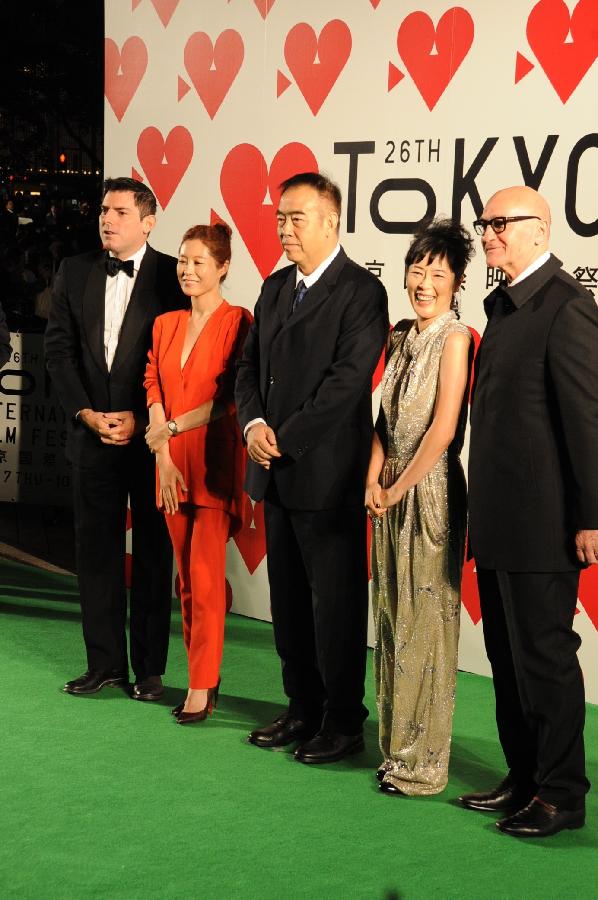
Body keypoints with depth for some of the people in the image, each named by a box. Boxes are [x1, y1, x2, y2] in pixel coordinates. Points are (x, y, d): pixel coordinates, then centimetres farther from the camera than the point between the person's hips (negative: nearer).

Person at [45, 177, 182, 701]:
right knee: (96, 550, 8)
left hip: (151, 436, -4)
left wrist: (139, 418, -11)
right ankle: (105, 663, 17)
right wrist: (86, 413, -4)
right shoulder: (75, 273, 8)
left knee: (153, 554, 3)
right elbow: (59, 349, 7)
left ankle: (150, 668, 11)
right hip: (93, 435, 4)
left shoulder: (173, 276, -4)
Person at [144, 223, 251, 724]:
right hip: (172, 466, 6)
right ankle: (205, 676, 15)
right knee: (186, 578, 7)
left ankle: (201, 687, 0)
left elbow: (230, 398, -11)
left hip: (215, 462, -6)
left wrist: (172, 427, -10)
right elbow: (154, 388, 8)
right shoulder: (166, 325, 12)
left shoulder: (237, 323, -7)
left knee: (205, 578, -6)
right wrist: (163, 456, -3)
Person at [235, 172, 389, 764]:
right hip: (276, 470, 8)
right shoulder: (275, 287, 14)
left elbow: (348, 380, -18)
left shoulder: (360, 291, -10)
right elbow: (250, 365, 15)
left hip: (327, 474, -8)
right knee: (289, 598, 14)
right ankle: (303, 709, 26)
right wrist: (253, 423, -3)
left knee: (336, 602, 1)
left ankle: (342, 722, 11)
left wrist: (286, 438, -16)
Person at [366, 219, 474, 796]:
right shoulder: (400, 336, 10)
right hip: (390, 493, 7)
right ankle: (396, 748, 23)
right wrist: (374, 475, 1)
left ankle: (423, 764, 8)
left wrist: (400, 487, -10)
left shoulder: (455, 338, -12)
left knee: (424, 622, -1)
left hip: (430, 491, -7)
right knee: (391, 618, 12)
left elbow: (443, 429, -17)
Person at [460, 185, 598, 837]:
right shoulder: (502, 304, 14)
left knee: (544, 657, 0)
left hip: (541, 524, -9)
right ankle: (524, 780, 27)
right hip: (498, 522, 9)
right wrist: (484, 511, 15)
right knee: (509, 657, 16)